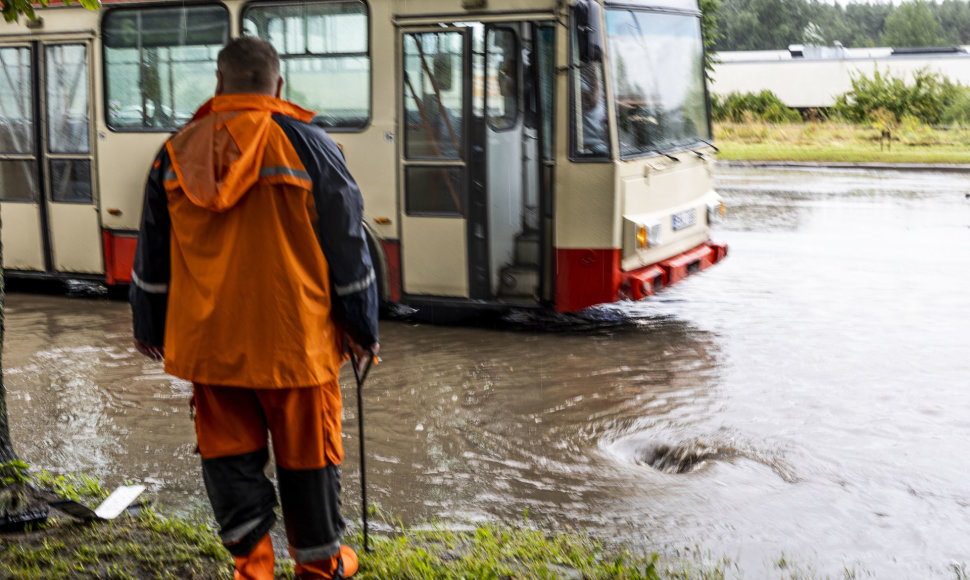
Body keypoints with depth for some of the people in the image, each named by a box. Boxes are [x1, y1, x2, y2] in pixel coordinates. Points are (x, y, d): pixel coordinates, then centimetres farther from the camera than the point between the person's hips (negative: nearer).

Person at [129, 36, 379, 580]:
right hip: (293, 337, -2)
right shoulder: (310, 147, -5)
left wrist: (150, 328, 24)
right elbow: (347, 249, -2)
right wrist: (364, 328, 7)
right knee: (307, 451, 10)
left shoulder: (177, 153, 5)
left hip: (207, 340, 3)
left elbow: (153, 258, 13)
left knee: (229, 447, 14)